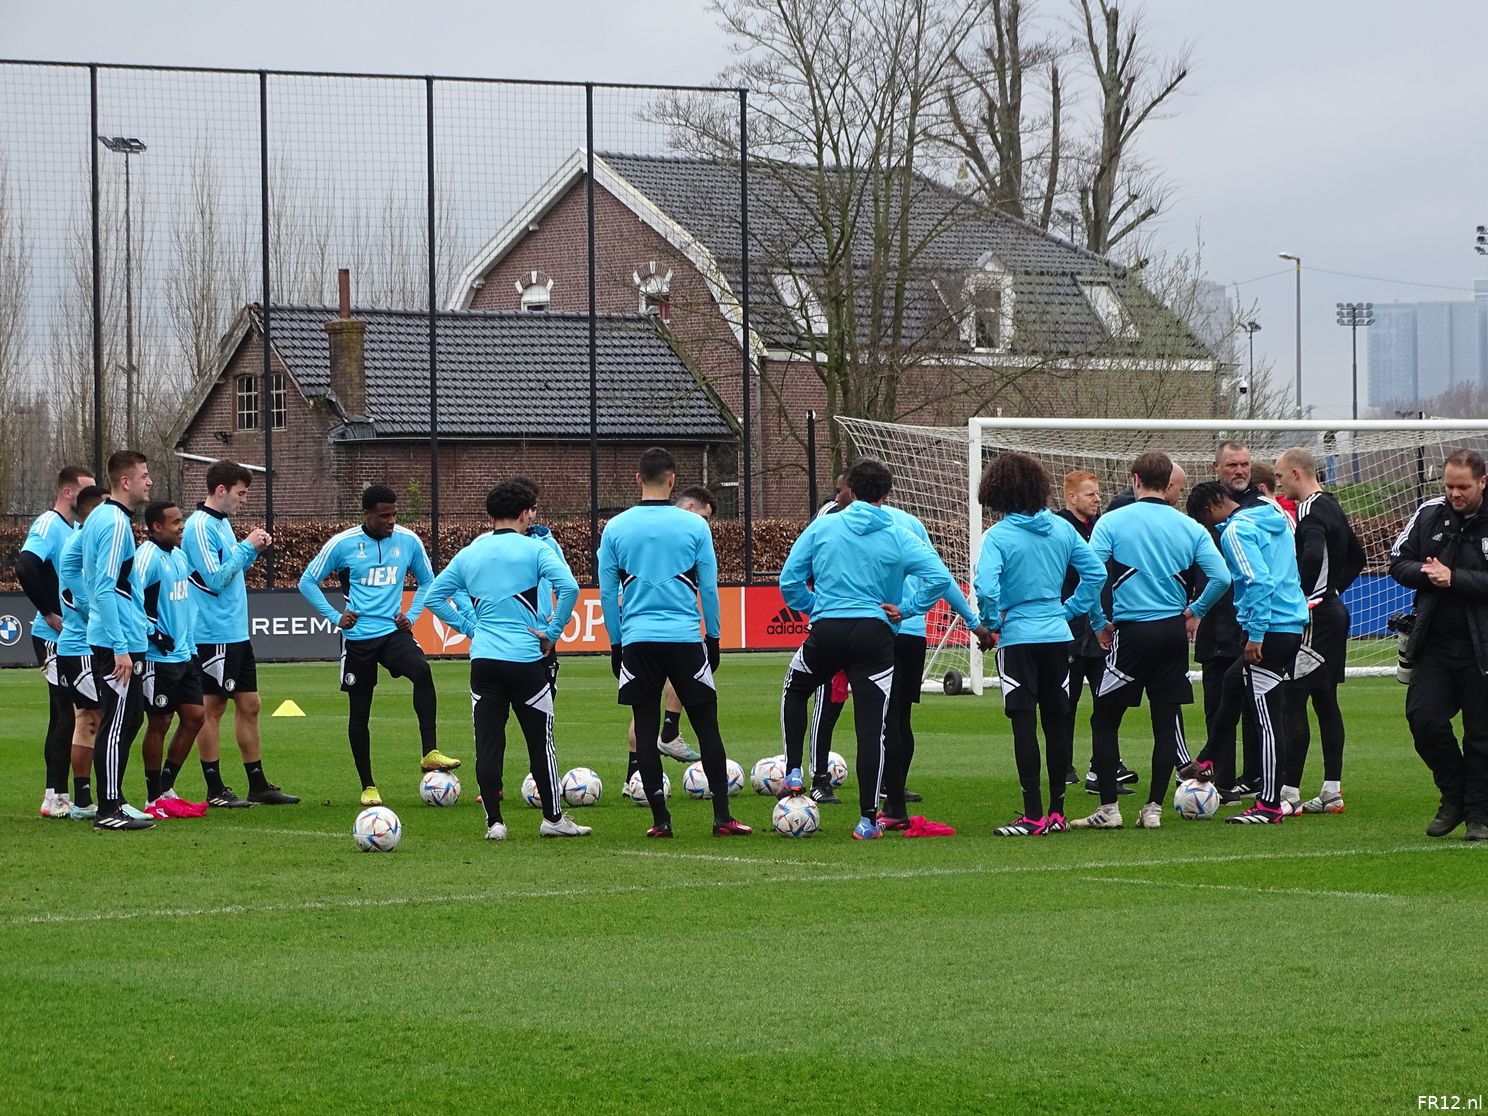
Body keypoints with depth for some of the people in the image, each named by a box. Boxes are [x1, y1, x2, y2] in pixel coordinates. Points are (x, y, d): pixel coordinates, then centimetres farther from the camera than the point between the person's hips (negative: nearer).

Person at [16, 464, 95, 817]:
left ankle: (57, 796, 16)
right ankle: (55, 797, -7)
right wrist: (49, 613, -22)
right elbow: (24, 566, -28)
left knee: (64, 715, 11)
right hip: (54, 639, -9)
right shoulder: (48, 524, -13)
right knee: (67, 714, -9)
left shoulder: (76, 529, 14)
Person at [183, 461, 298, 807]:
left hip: (237, 633, 10)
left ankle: (258, 786, 16)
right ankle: (215, 789, 3)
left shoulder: (222, 523, 15)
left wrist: (254, 551, 7)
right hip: (214, 634, -10)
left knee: (249, 706, 11)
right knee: (212, 707, -2)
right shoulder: (200, 526, -14)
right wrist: (247, 547, -13)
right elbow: (215, 578, -19)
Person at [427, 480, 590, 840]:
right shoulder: (534, 549, -3)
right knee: (541, 741, 6)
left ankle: (494, 821, 2)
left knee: (487, 743, 4)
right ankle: (553, 818, 12)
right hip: (526, 658, -3)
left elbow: (435, 596, 16)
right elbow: (568, 587, -17)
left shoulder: (469, 554, 10)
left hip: (483, 659, 3)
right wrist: (553, 631, -6)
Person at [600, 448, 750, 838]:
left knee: (645, 729, 6)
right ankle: (722, 817, 2)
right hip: (685, 638, -1)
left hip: (637, 640, 1)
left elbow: (608, 593, 5)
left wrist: (616, 643, 14)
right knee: (706, 726, 5)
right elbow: (709, 588, 2)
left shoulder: (616, 528, 1)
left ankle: (660, 819, 4)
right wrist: (713, 637, 13)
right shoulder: (694, 525, -2)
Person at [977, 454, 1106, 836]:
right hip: (1058, 635, 5)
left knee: (1024, 725, -4)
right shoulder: (1061, 529, 3)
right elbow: (1095, 572, 6)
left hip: (1018, 638, -5)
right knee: (1057, 722, 12)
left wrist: (991, 621, -5)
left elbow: (986, 588, -24)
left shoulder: (998, 536, -12)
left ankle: (1033, 816, -7)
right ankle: (1056, 811, 17)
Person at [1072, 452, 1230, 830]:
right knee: (1167, 721, 9)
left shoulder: (1112, 521, -5)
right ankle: (1153, 809, 7)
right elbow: (1221, 577, -3)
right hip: (1174, 632, 3)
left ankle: (1108, 808, 2)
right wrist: (1195, 612, 13)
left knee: (1104, 721, 6)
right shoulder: (1189, 527, 3)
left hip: (1131, 632, -3)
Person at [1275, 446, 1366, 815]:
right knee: (1325, 701, 13)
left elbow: (1313, 556, -33)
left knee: (1292, 702, -9)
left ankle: (1289, 793, -10)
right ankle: (1332, 790, 14)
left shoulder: (1310, 511, -15)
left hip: (1314, 616, -10)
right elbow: (1355, 557, 26)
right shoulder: (1332, 507, 15)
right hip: (1333, 610, 10)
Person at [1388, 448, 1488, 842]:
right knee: (1423, 717, -7)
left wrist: (1454, 579, -21)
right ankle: (1453, 797, 13)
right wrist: (1426, 574, -10)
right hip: (1434, 642, 3)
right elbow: (1398, 562, 9)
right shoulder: (1430, 514, 5)